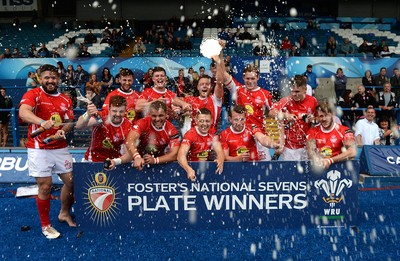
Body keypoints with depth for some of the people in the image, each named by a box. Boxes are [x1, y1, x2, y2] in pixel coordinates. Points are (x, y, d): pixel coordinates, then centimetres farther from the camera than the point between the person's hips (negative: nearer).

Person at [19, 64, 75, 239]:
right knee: (45, 187, -1)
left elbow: (69, 123, 9)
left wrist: (63, 131, -14)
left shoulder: (65, 100, 9)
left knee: (71, 181, 8)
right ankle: (45, 226, 18)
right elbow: (23, 113, -25)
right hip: (39, 150, -5)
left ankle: (64, 214, 33)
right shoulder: (33, 94, -6)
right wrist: (42, 122, -44)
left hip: (60, 148, 5)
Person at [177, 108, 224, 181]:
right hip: (193, 167, -4)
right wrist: (188, 169, -47)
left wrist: (220, 161, -32)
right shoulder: (190, 134, -15)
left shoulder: (212, 134, 1)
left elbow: (219, 151, -7)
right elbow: (181, 155, -27)